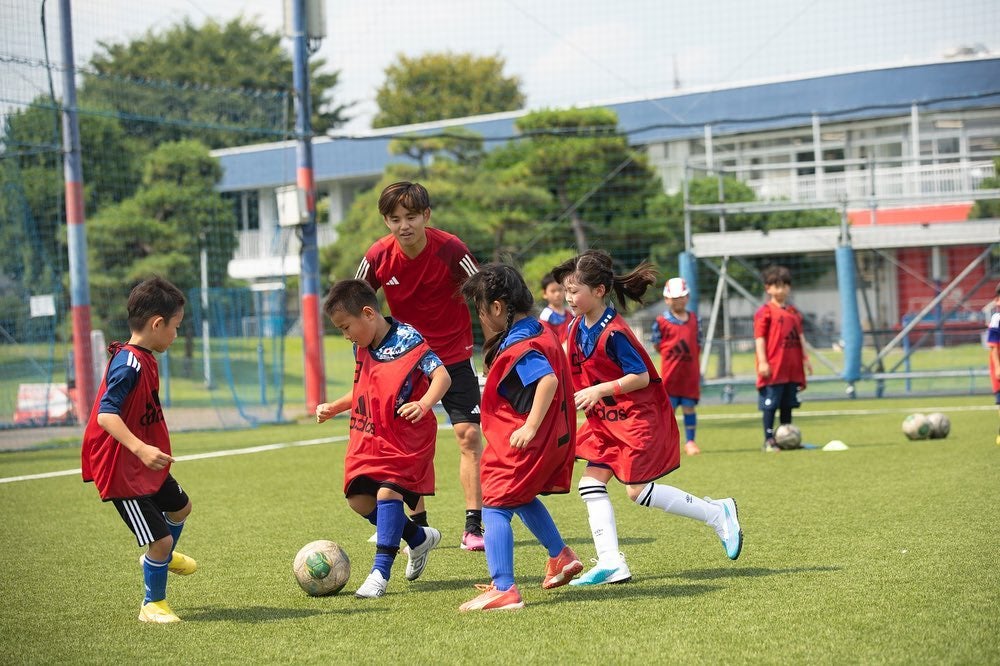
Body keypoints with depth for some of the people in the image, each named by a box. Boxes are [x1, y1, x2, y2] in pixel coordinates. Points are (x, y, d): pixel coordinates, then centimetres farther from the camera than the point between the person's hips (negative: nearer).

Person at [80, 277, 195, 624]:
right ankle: (152, 605, 16)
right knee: (161, 540, -6)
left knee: (180, 505, 31)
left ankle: (160, 558, 57)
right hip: (123, 472, -11)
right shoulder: (128, 364, -25)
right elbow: (106, 413, -33)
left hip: (146, 466, 11)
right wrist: (140, 449, -44)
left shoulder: (145, 359, 7)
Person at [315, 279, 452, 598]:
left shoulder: (407, 339, -16)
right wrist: (334, 407, 16)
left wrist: (423, 405, -40)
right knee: (358, 498, 4)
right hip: (369, 436, 9)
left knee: (388, 490, -21)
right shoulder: (362, 348, 10)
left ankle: (380, 572, -17)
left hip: (405, 437, -9)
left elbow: (441, 376, -24)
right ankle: (419, 538, 23)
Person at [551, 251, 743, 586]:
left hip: (637, 417, -9)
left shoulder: (613, 332, -22)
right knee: (591, 483, -1)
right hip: (605, 420, 9)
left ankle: (718, 513, 9)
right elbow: (579, 369, 19)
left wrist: (599, 390, -23)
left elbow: (641, 376, -21)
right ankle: (611, 563, -1)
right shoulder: (577, 327, 4)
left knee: (638, 490, -6)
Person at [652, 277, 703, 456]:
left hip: (690, 371, 3)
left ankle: (690, 441, 13)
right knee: (669, 407, 1)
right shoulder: (661, 321, -3)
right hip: (670, 372, -3)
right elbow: (657, 345, 3)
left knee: (689, 406, 5)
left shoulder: (694, 319, 8)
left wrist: (699, 371, 11)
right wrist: (673, 353, -7)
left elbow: (698, 344, 13)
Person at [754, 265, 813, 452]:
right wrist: (762, 362, -16)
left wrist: (805, 358, 12)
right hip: (773, 369, -6)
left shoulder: (793, 312, 14)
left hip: (792, 368, 6)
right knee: (770, 405, -4)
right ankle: (768, 440, 0)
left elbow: (800, 336, 18)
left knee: (788, 405, 12)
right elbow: (759, 337, -10)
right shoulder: (765, 312, -5)